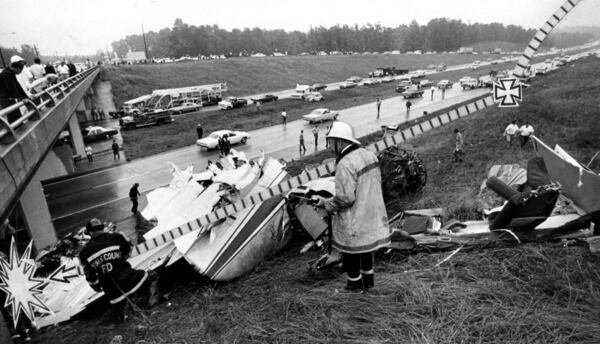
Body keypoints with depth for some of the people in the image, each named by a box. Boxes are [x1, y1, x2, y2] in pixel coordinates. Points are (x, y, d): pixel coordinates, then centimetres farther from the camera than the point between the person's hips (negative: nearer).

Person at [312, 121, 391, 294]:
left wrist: (325, 203, -11)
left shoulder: (345, 164, -25)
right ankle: (368, 280, 41)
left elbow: (345, 198, -27)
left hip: (354, 219, -9)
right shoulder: (369, 154, 2)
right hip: (371, 214, 9)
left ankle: (355, 284, 29)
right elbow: (377, 182, 11)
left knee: (350, 251, 12)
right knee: (365, 246, 25)